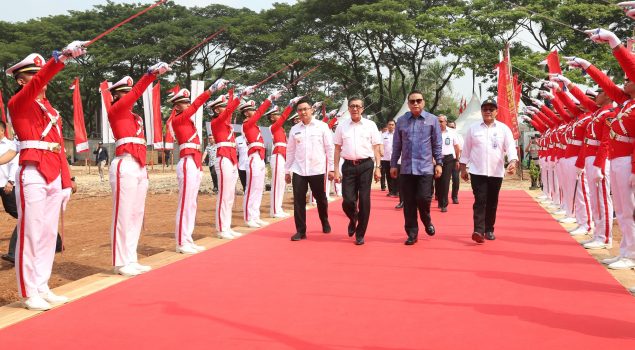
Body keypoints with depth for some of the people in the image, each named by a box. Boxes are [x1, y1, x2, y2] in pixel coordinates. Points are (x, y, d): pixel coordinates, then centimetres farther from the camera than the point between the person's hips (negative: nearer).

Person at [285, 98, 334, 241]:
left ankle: (325, 223, 37)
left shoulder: (322, 126, -2)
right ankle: (301, 231, 8)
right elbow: (290, 151, 11)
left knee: (321, 199, 12)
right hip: (298, 171, 2)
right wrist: (287, 170, 11)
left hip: (317, 170, -2)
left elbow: (330, 148, -1)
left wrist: (331, 168, -4)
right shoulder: (294, 129, 7)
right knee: (298, 201, -1)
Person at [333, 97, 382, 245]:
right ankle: (353, 219, 31)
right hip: (348, 166, 1)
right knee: (347, 201, -3)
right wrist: (336, 170, 3)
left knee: (364, 201, 1)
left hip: (365, 165, -1)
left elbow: (376, 148, 4)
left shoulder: (370, 125, 3)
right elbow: (337, 149, 8)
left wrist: (378, 167, -2)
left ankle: (360, 234, 14)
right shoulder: (342, 126, 6)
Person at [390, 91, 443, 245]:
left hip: (425, 168, -2)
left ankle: (427, 222, 23)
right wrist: (393, 164, 7)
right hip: (406, 169, 2)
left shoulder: (432, 120, 1)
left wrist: (439, 163, -1)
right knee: (408, 203, 4)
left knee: (423, 198, -8)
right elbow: (397, 145, 9)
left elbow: (437, 144, 3)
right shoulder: (401, 121, 5)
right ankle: (412, 233, 16)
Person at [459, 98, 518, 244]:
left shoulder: (504, 129, 3)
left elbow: (511, 146, -5)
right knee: (480, 201, -11)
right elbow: (466, 149, 9)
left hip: (496, 172, 1)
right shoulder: (473, 128, 4)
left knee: (492, 203, 9)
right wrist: (463, 168, 8)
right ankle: (478, 231, -17)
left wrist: (513, 161, -23)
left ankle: (489, 230, 21)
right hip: (477, 172, -1)